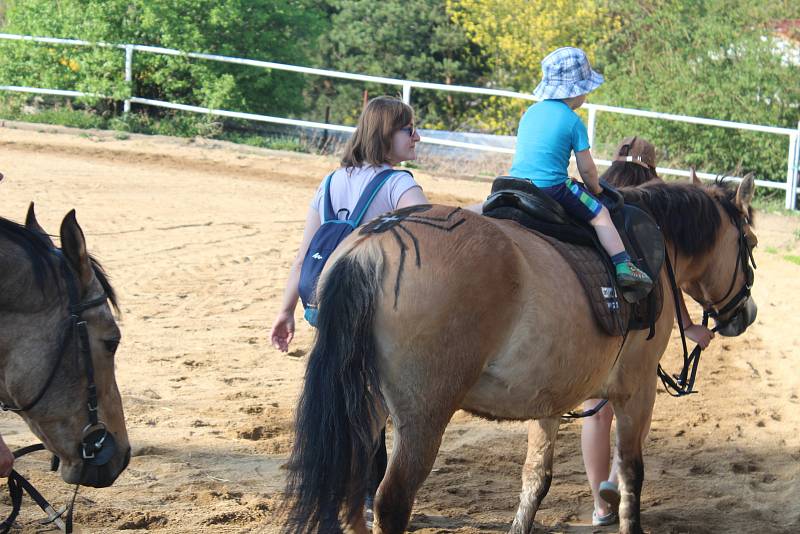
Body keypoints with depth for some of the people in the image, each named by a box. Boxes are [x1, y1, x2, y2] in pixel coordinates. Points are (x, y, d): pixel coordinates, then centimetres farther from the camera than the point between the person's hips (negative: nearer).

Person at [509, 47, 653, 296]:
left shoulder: (531, 113, 13)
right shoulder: (572, 121, -6)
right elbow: (586, 168, -3)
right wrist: (596, 189, 17)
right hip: (552, 188, -6)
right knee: (599, 214, 3)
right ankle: (623, 266, -7)